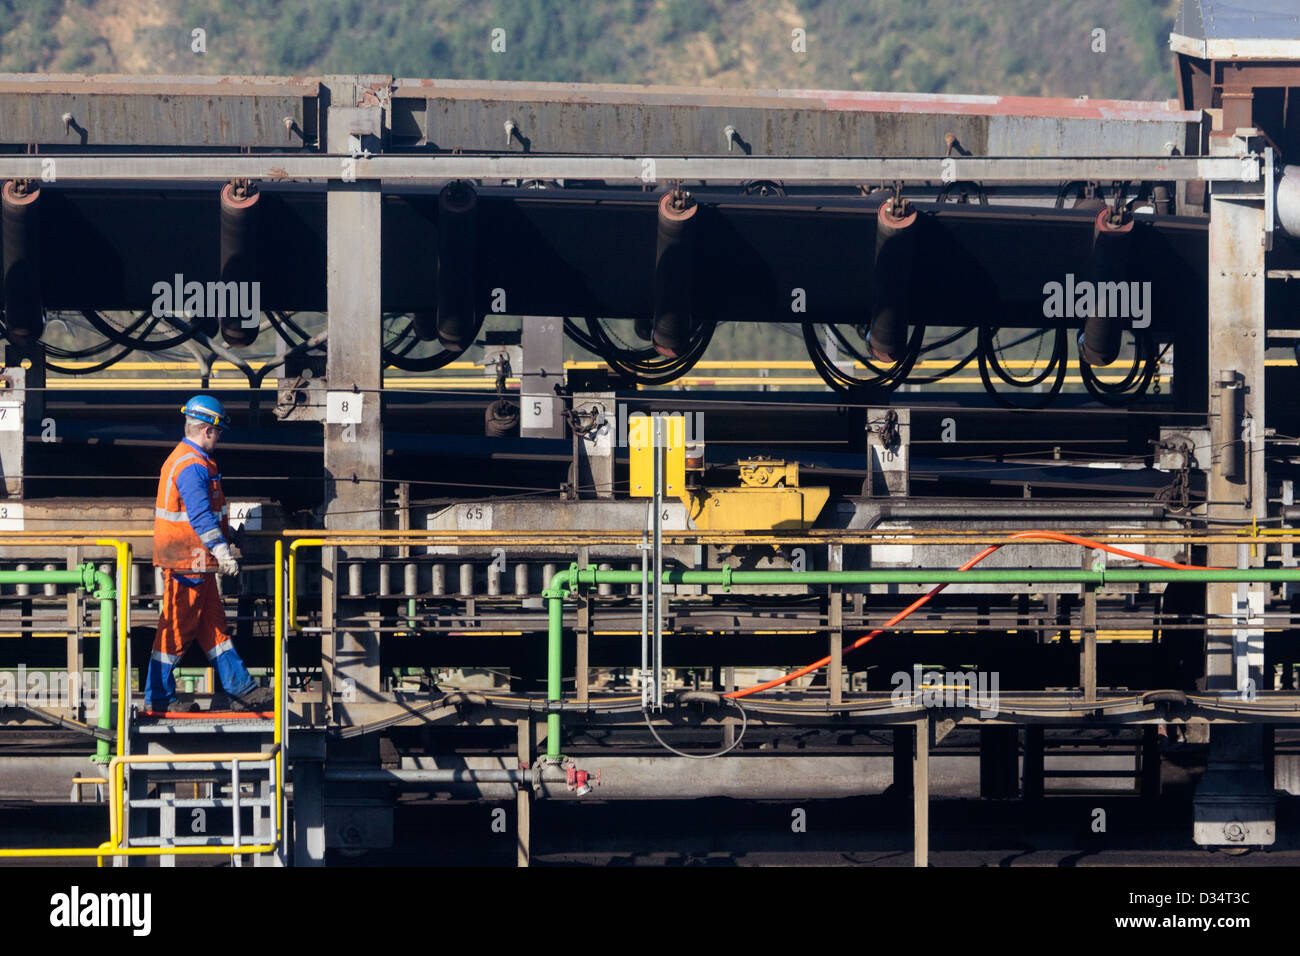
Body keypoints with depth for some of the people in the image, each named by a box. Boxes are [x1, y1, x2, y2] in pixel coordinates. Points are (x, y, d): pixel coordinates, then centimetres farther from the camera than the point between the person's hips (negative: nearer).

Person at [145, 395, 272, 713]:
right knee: (177, 628, -3)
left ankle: (241, 690, 16)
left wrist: (227, 533, 43)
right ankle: (159, 697, 3)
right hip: (187, 563, -11)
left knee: (213, 624, 12)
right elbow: (201, 516, -29)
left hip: (197, 562, 11)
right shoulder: (193, 467, -19)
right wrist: (222, 551, -35)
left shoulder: (184, 458, 16)